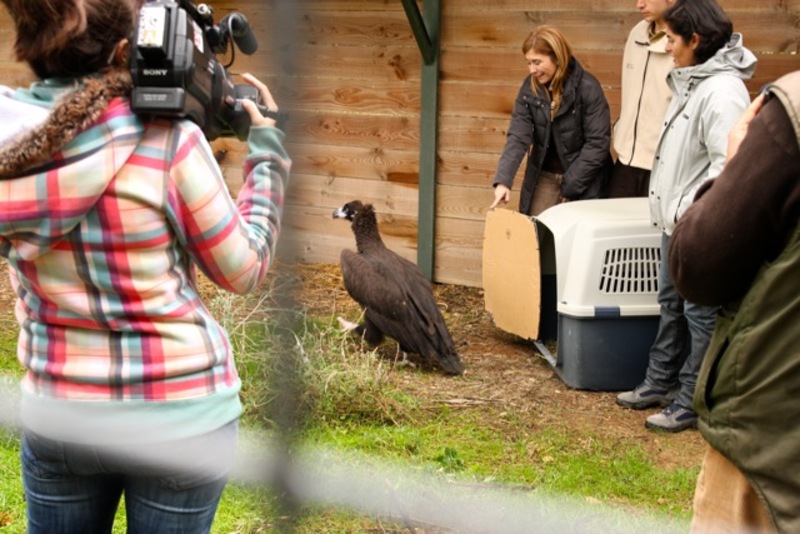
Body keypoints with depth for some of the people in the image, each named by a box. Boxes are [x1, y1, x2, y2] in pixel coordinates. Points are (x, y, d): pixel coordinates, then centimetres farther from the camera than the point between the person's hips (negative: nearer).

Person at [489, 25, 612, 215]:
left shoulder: (588, 88, -16)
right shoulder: (529, 87, -3)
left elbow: (598, 144, -15)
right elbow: (518, 136, -9)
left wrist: (569, 187, -15)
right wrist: (503, 180, -23)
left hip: (583, 181, -4)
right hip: (544, 176, 4)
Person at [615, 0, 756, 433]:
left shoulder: (723, 92, -20)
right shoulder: (691, 83, 11)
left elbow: (727, 166, -25)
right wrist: (673, 214, 17)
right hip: (677, 221, 10)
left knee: (700, 314, 0)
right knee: (671, 303, 19)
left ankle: (691, 403, 9)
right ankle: (659, 383, 33)